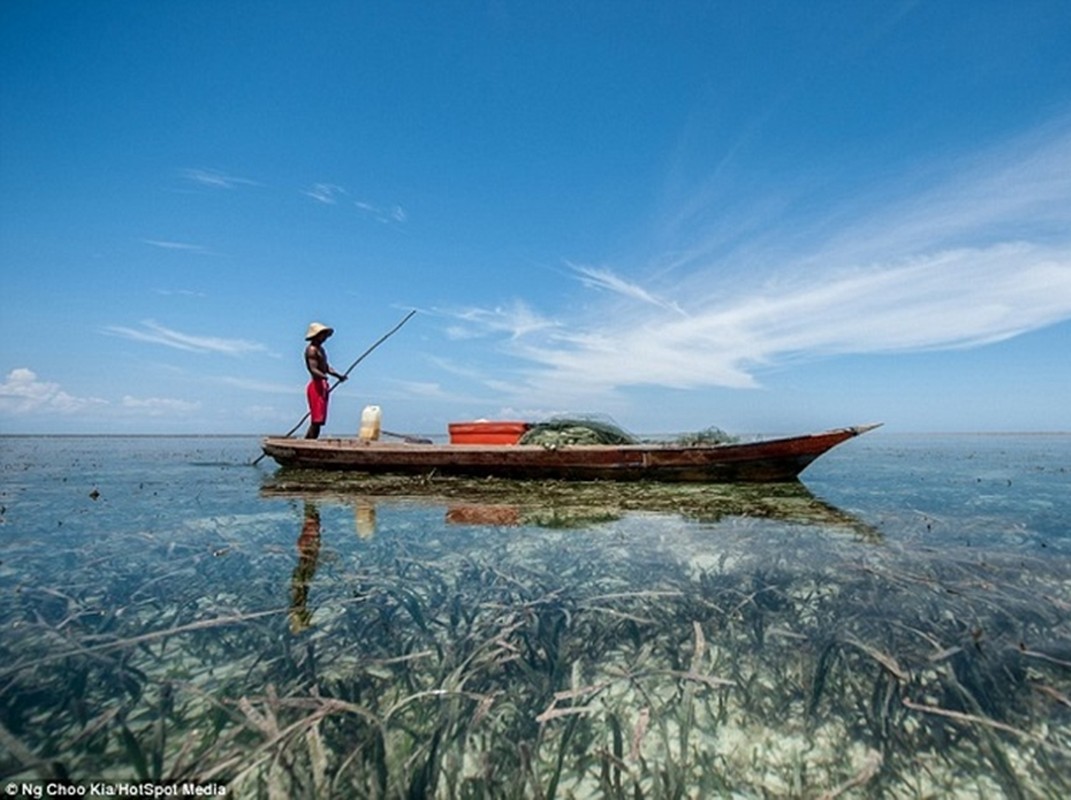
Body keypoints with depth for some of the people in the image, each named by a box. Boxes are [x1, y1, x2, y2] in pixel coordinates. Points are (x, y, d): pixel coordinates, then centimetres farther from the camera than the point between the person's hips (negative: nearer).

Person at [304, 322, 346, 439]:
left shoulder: (320, 349, 20)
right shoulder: (311, 349, -9)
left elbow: (326, 367, 21)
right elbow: (313, 369, -20)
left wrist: (338, 375, 7)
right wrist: (325, 377, -37)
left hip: (322, 386, 10)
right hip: (316, 387, -10)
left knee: (318, 421, 9)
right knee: (316, 421, -12)